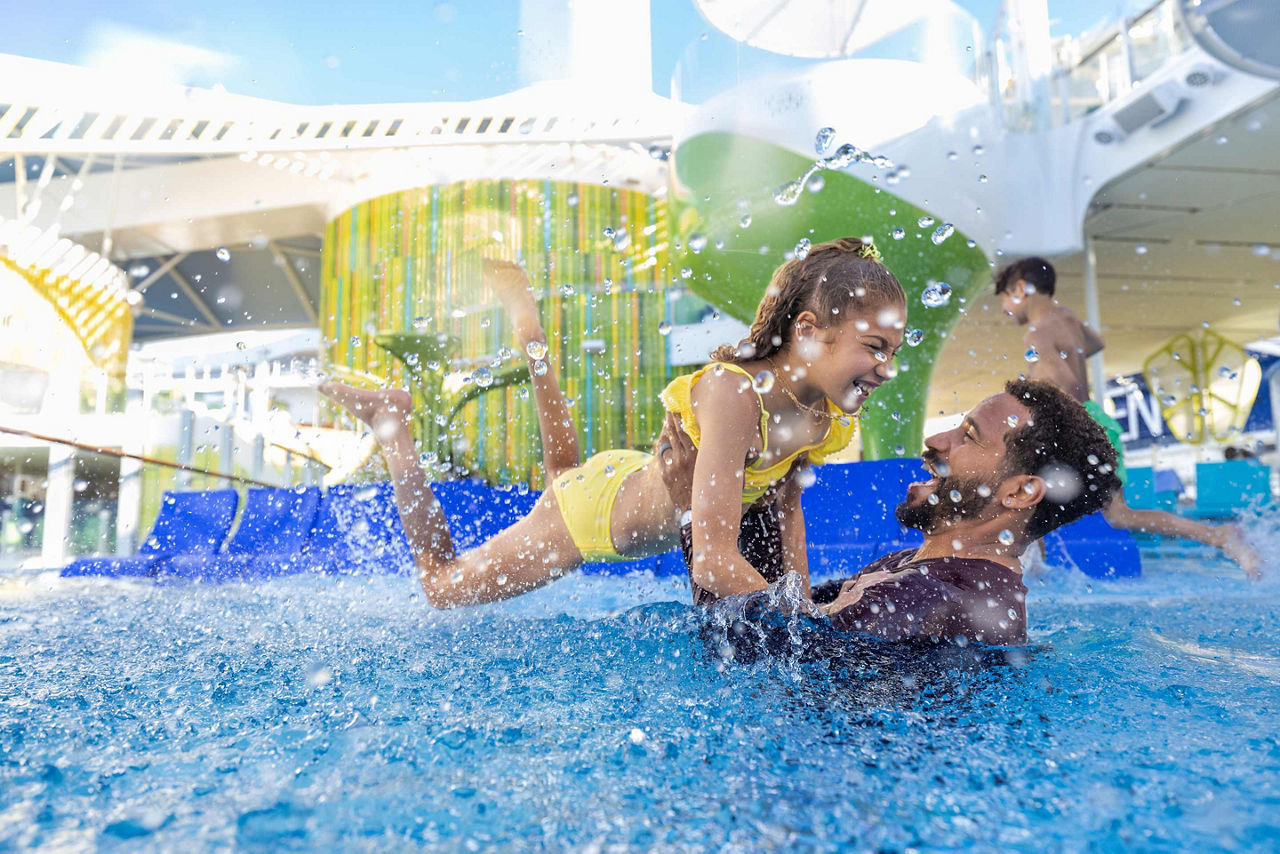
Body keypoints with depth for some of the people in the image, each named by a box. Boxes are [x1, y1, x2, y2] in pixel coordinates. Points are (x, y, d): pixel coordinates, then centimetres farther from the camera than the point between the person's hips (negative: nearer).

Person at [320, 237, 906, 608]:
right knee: (441, 587, 14)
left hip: (642, 484, 7)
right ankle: (390, 420, 20)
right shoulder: (734, 391, -40)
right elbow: (714, 564, -41)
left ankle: (531, 334, 36)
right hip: (597, 504, -6)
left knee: (564, 474, 39)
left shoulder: (831, 413, -15)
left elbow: (787, 496, 4)